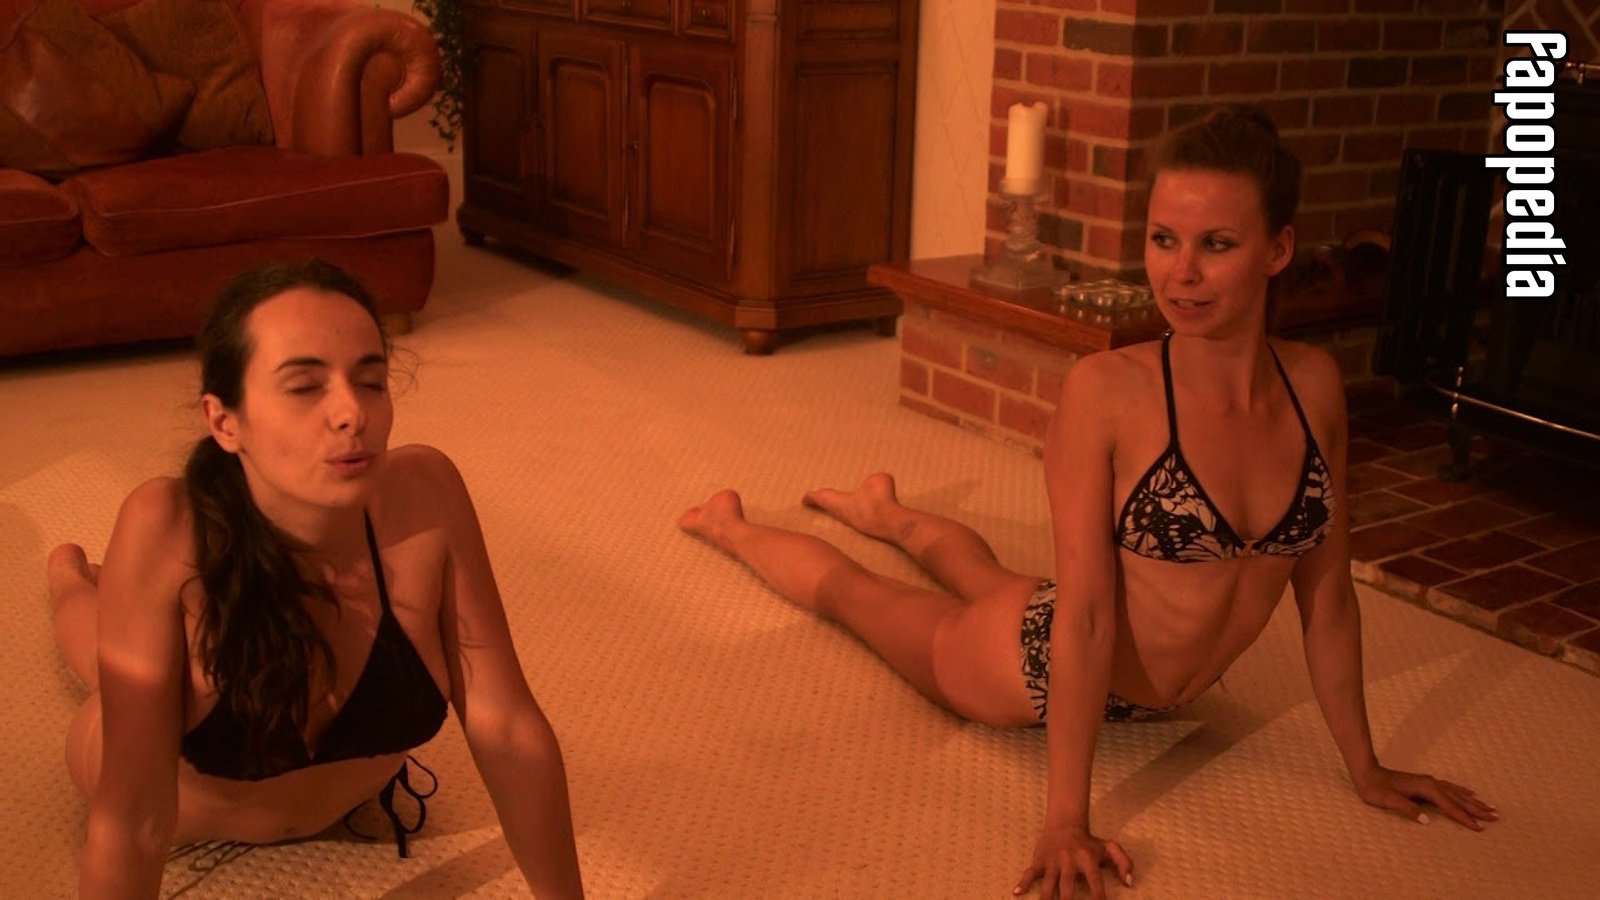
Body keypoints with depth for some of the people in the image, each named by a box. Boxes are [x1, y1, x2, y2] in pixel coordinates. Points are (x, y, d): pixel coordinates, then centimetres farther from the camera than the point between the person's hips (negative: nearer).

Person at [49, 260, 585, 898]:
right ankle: (72, 577, 60)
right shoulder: (166, 529, -42)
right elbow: (131, 818, -38)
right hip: (186, 790, -1)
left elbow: (506, 726, -29)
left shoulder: (425, 492, -36)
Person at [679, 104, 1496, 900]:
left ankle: (885, 511, 67)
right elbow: (1083, 616, -31)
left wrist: (1364, 766, -4)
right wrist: (1066, 818, -30)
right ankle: (730, 525, 53)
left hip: (1155, 691, 5)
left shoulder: (1315, 383, -19)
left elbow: (1327, 592, -8)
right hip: (1041, 668, -5)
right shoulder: (1107, 390, -33)